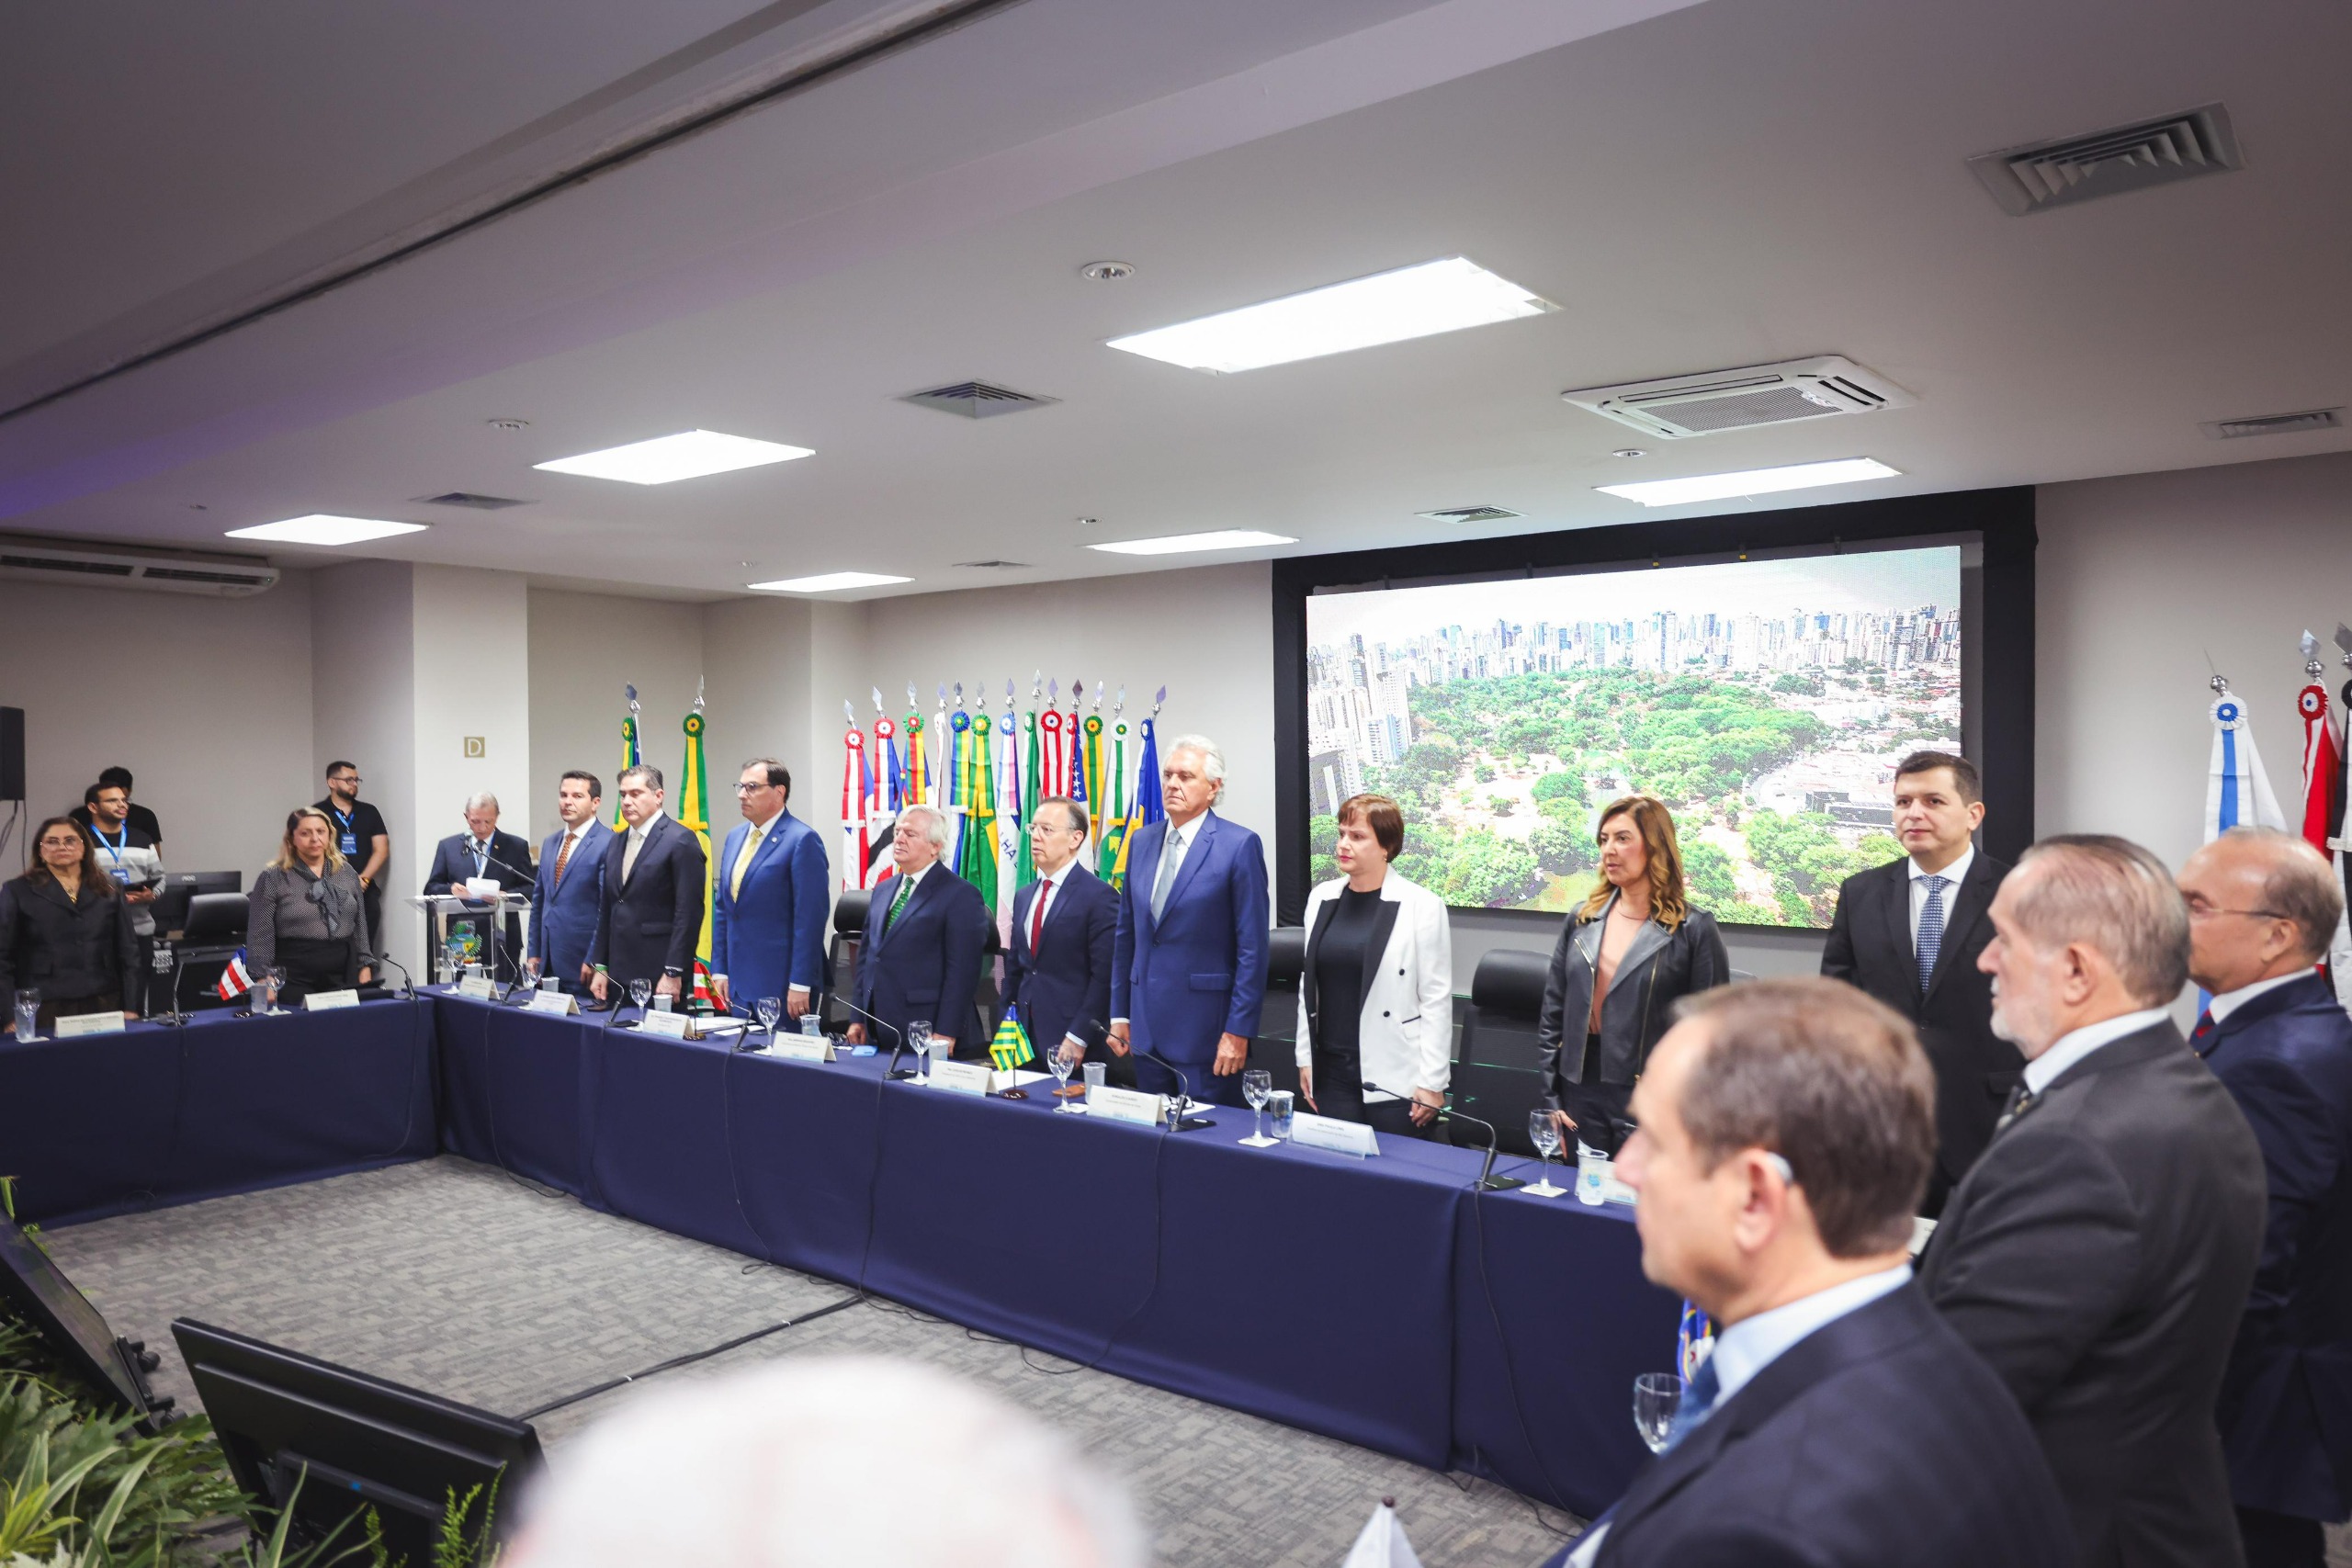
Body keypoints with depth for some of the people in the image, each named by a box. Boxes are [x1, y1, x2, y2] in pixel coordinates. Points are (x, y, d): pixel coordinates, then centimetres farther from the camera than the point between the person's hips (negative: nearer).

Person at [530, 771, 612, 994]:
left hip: (583, 964, -7)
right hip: (547, 963, 7)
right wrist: (534, 953, 15)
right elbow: (539, 901, 18)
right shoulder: (550, 842, 14)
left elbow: (607, 909, -14)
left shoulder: (608, 844, -12)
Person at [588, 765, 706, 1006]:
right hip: (618, 977, 7)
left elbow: (688, 912, -13)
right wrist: (600, 967, 12)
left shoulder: (681, 841, -8)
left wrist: (673, 973, -16)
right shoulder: (616, 842, 15)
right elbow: (607, 910, 17)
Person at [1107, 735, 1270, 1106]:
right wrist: (1119, 1014, 12)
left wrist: (1239, 1031, -13)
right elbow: (1126, 935, 14)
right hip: (1146, 1027, 6)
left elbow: (1252, 947, -10)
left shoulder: (1239, 845, -9)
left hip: (1205, 1027, -5)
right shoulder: (1141, 842, 9)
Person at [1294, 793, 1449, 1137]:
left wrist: (1431, 1082, -9)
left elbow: (1437, 999, -7)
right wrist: (1305, 1058, 11)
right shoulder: (1321, 898, 7)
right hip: (1331, 1073, 4)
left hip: (1395, 1079, -4)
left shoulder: (1421, 905, -7)